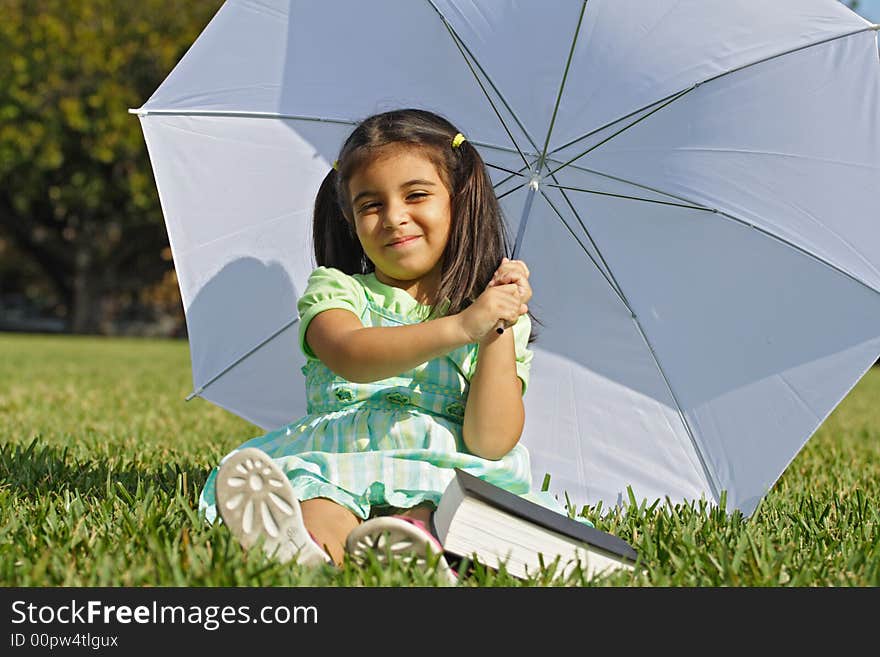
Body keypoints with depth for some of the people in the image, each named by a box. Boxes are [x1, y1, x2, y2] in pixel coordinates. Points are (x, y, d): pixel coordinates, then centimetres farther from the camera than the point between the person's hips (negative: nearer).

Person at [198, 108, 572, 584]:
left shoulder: (497, 317, 12)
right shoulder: (335, 290, 11)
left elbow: (490, 441, -2)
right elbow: (352, 356, -15)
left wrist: (499, 333, -10)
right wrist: (460, 328, -24)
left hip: (447, 478, 1)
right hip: (335, 466, -1)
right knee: (320, 501, -34)